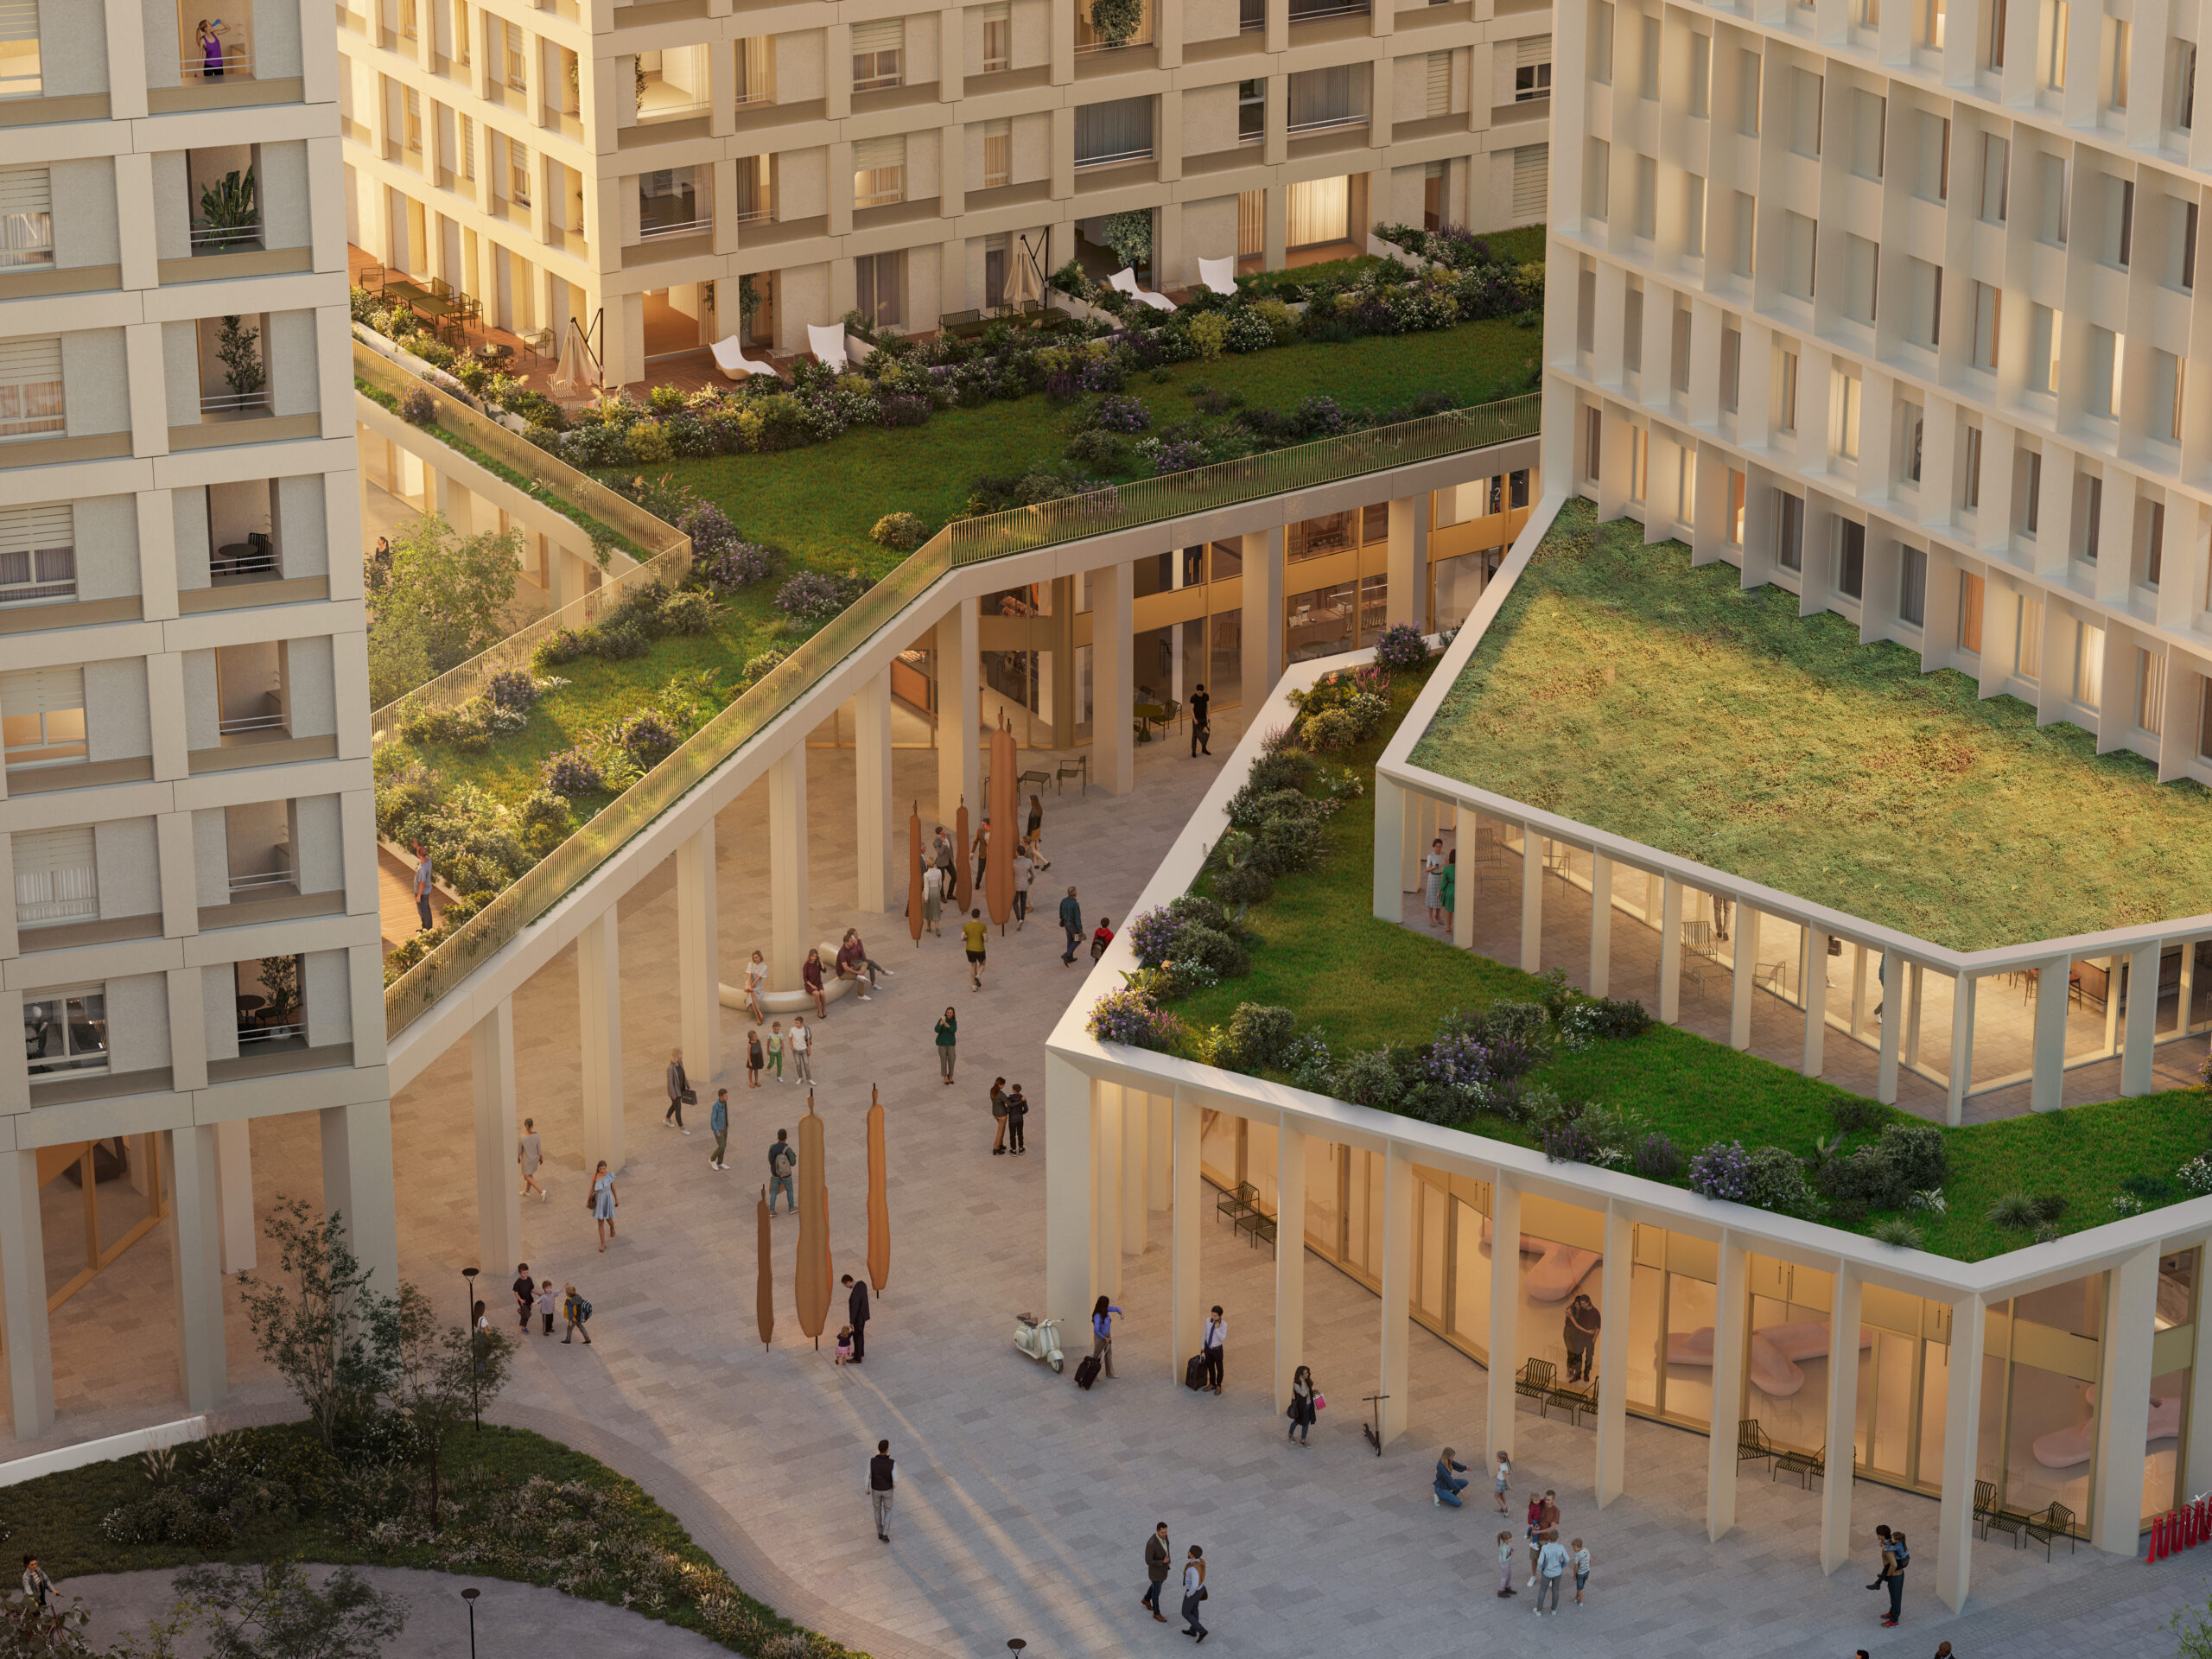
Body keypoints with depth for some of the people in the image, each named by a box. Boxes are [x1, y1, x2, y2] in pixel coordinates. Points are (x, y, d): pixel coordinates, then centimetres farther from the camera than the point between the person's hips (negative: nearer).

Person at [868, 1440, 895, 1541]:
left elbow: (868, 1477, -15)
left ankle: (880, 1532, 43)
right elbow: (895, 1480, -21)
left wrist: (867, 1489, 5)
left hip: (876, 1489, 1)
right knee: (887, 1511, 23)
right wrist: (895, 1486, 5)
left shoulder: (872, 1461, -28)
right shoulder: (891, 1463, -31)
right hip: (887, 1490, -1)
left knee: (877, 1508, 27)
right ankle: (885, 1535, 20)